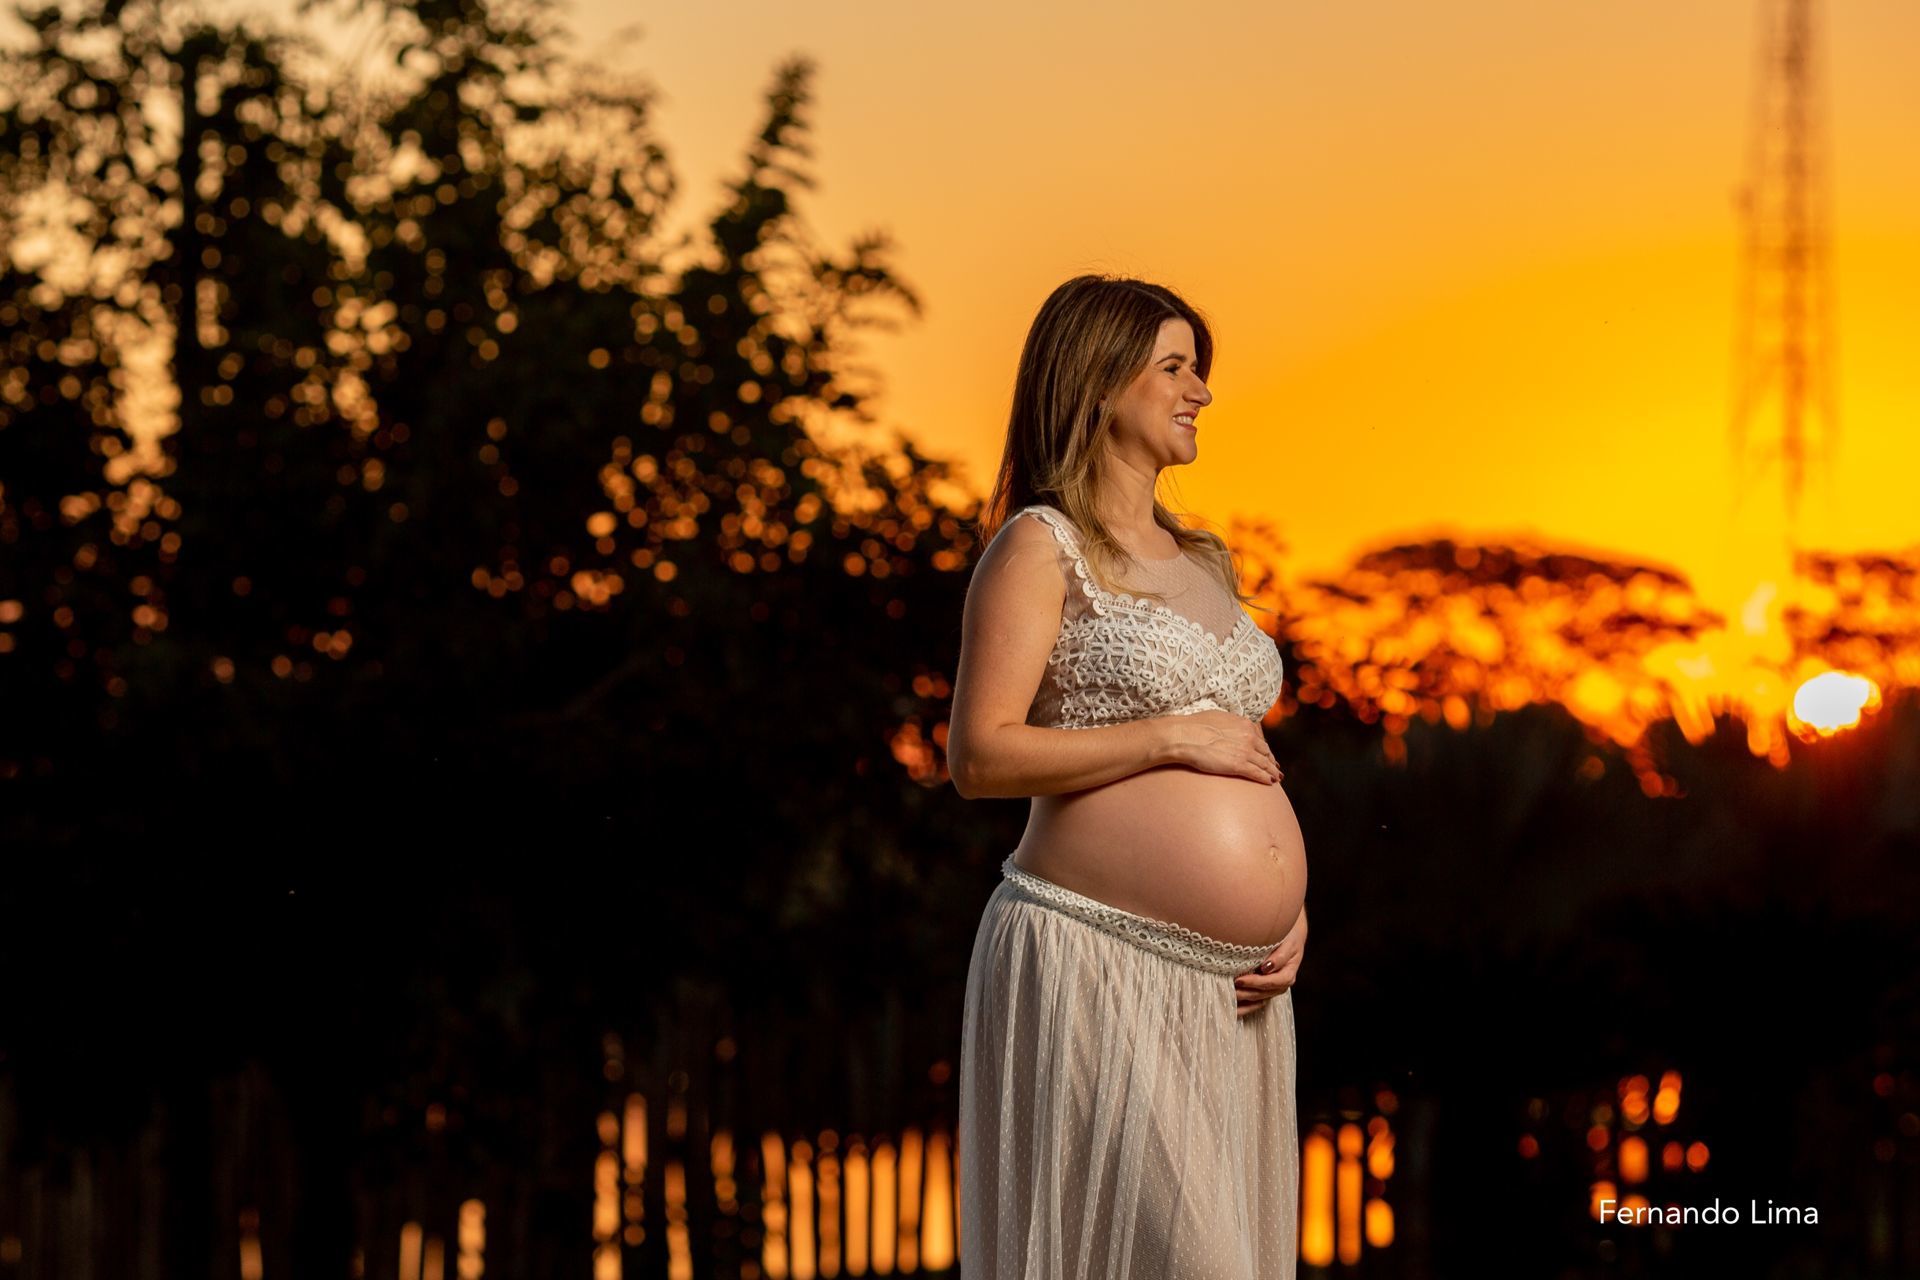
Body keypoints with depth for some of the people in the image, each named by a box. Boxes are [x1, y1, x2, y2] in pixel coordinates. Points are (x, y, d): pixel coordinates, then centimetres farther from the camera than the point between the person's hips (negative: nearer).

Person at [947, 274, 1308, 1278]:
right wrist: (1175, 737, -12)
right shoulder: (1039, 546, -3)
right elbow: (979, 757, -13)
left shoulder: (1200, 561, 19)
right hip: (1097, 968, -7)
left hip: (1229, 988, 7)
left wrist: (1287, 910, 8)